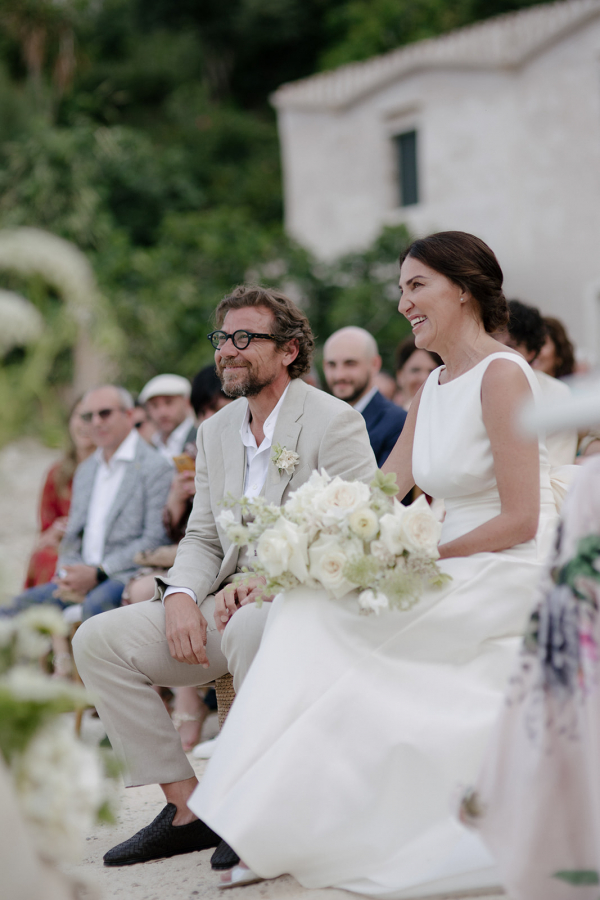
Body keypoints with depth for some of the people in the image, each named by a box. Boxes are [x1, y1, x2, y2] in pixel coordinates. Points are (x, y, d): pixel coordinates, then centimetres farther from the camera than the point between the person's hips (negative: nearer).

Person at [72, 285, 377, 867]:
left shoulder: (335, 422, -7)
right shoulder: (216, 432, 15)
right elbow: (202, 538, 15)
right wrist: (181, 595, -7)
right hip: (234, 602, 7)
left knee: (249, 629, -41)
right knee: (98, 640, -7)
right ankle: (187, 809, -6)